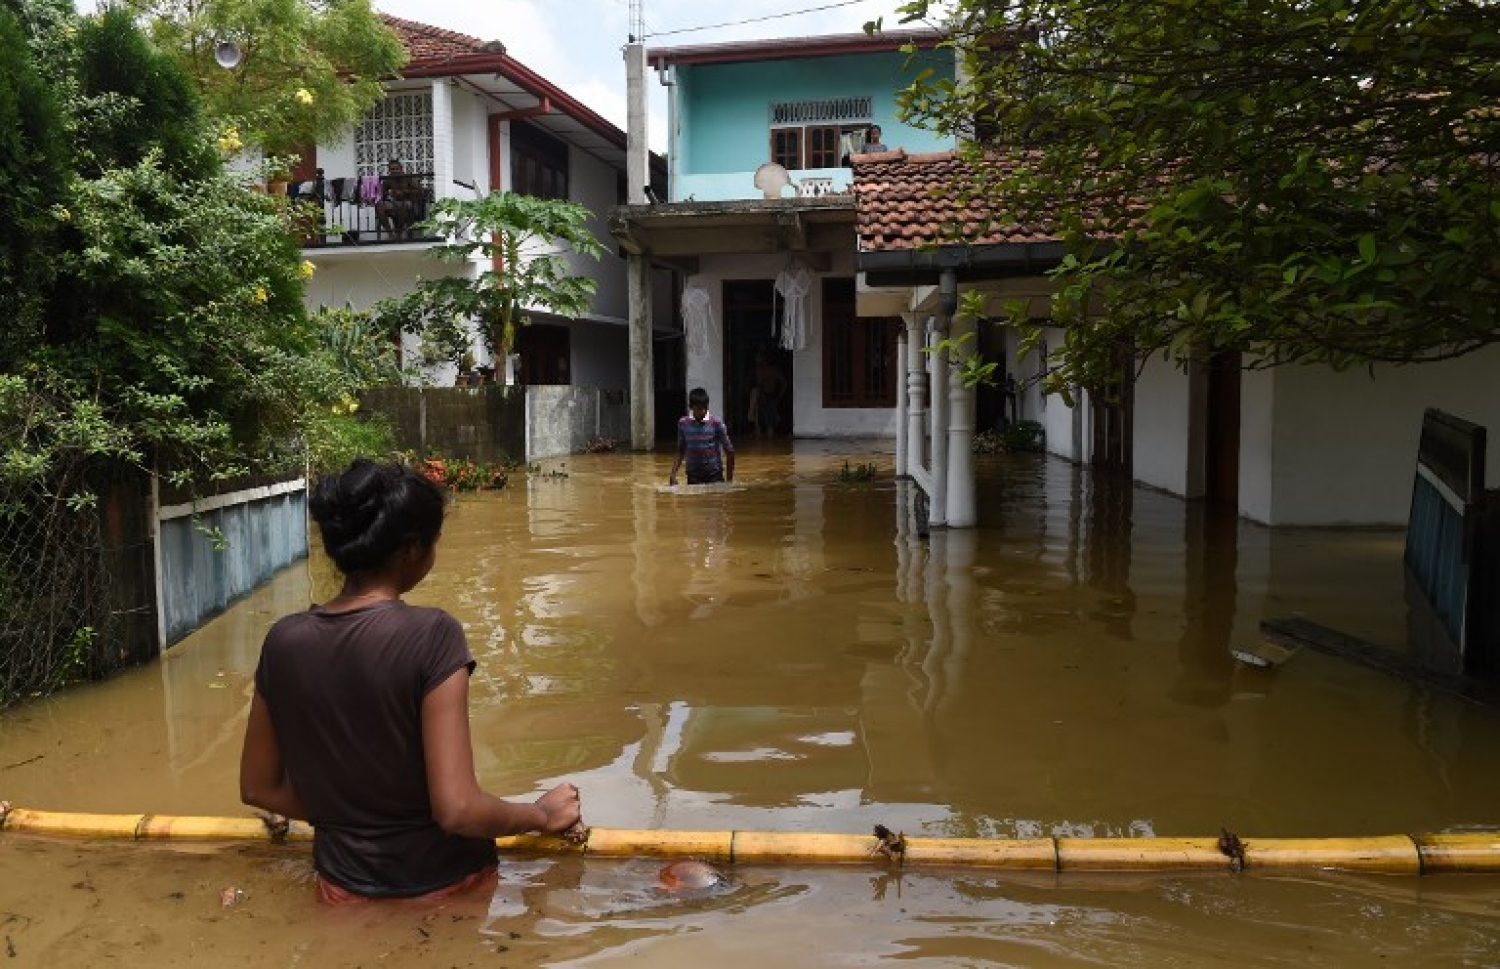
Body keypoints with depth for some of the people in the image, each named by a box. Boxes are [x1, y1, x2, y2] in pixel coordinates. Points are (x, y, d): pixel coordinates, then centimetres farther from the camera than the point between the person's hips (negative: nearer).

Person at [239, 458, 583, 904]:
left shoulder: (283, 641, -5)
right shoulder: (432, 635, -20)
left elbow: (258, 788, 6)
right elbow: (458, 810, -22)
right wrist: (542, 814, -6)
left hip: (344, 887, 5)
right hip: (440, 886, -5)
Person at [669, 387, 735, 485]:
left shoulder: (716, 423, -8)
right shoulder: (683, 423, -1)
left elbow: (729, 451, -3)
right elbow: (681, 451, 8)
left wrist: (729, 480, -5)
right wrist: (673, 474, -4)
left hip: (714, 475, -2)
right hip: (693, 476, 2)